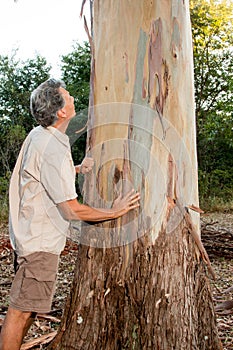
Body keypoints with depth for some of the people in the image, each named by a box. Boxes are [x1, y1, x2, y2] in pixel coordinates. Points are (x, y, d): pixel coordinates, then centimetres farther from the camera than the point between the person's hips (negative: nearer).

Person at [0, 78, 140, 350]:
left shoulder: (38, 135, 6)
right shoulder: (53, 150, -24)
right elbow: (73, 210, -21)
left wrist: (76, 170, 12)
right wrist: (115, 212, -9)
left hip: (29, 234, 10)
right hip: (40, 242, -10)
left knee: (26, 308, 19)